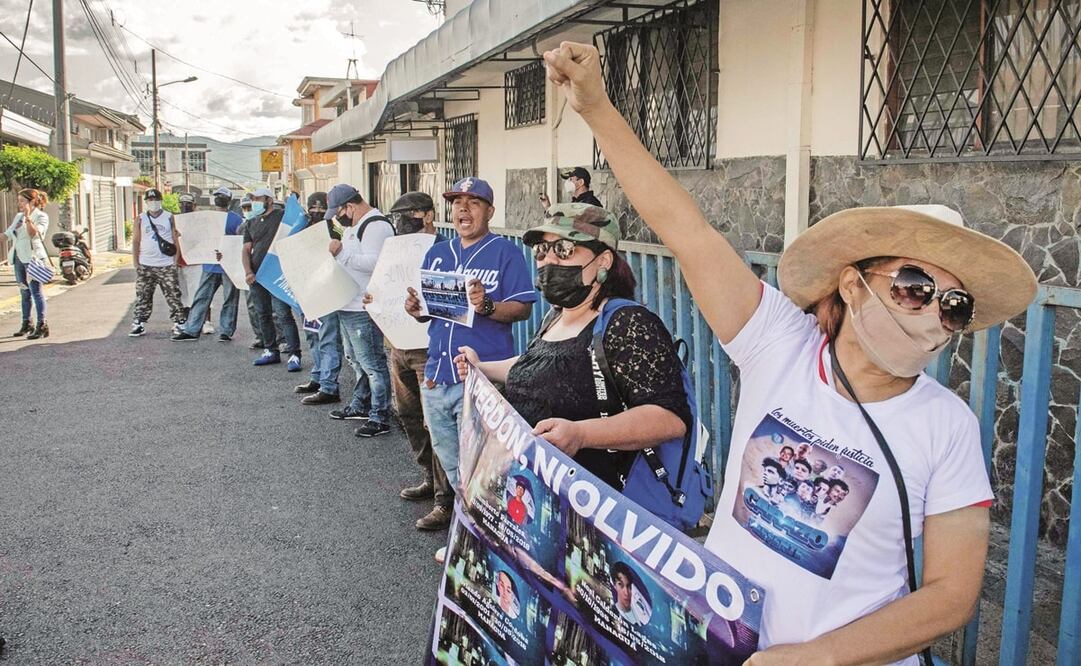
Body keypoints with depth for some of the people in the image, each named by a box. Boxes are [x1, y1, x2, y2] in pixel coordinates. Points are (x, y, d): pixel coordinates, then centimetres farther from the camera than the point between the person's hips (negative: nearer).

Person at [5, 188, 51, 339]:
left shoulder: (41, 216, -6)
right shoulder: (19, 216, 15)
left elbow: (34, 233, -21)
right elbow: (7, 233, 20)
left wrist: (28, 217, -26)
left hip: (33, 257, -8)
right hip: (19, 258, 8)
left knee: (36, 291, -8)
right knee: (24, 292, 14)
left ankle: (42, 325, -7)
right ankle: (26, 324, 22)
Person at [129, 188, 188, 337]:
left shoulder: (169, 217, 4)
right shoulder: (141, 219, 7)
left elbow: (176, 239, 3)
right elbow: (136, 241, 9)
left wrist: (175, 261, -4)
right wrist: (136, 262, 3)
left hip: (166, 265, -2)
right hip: (145, 266, 2)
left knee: (174, 295, -2)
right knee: (143, 297, 5)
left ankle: (179, 322, 6)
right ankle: (139, 324, 12)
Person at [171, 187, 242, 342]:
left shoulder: (235, 219, 0)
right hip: (210, 266, 4)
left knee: (229, 299, 2)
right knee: (201, 298, 3)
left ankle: (226, 331, 10)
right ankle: (191, 330, 5)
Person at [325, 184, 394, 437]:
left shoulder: (376, 225, -16)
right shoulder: (352, 226, 17)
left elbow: (373, 263, -27)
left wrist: (341, 252, -25)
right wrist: (335, 252, 10)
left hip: (364, 309, -11)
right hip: (347, 306, 11)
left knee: (372, 363, -6)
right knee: (358, 360, 21)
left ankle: (380, 418, 0)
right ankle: (359, 405, 35)